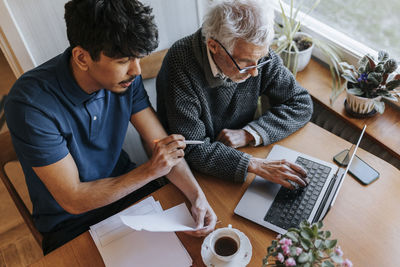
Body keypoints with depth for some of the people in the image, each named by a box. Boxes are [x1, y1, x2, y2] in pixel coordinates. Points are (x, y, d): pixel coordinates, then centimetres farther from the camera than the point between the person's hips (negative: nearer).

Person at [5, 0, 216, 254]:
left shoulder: (125, 76, -13)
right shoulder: (31, 103, -29)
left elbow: (163, 142, -10)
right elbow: (73, 200, -24)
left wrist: (197, 195, -23)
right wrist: (150, 170, -27)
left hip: (125, 185, 4)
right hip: (70, 222, -3)